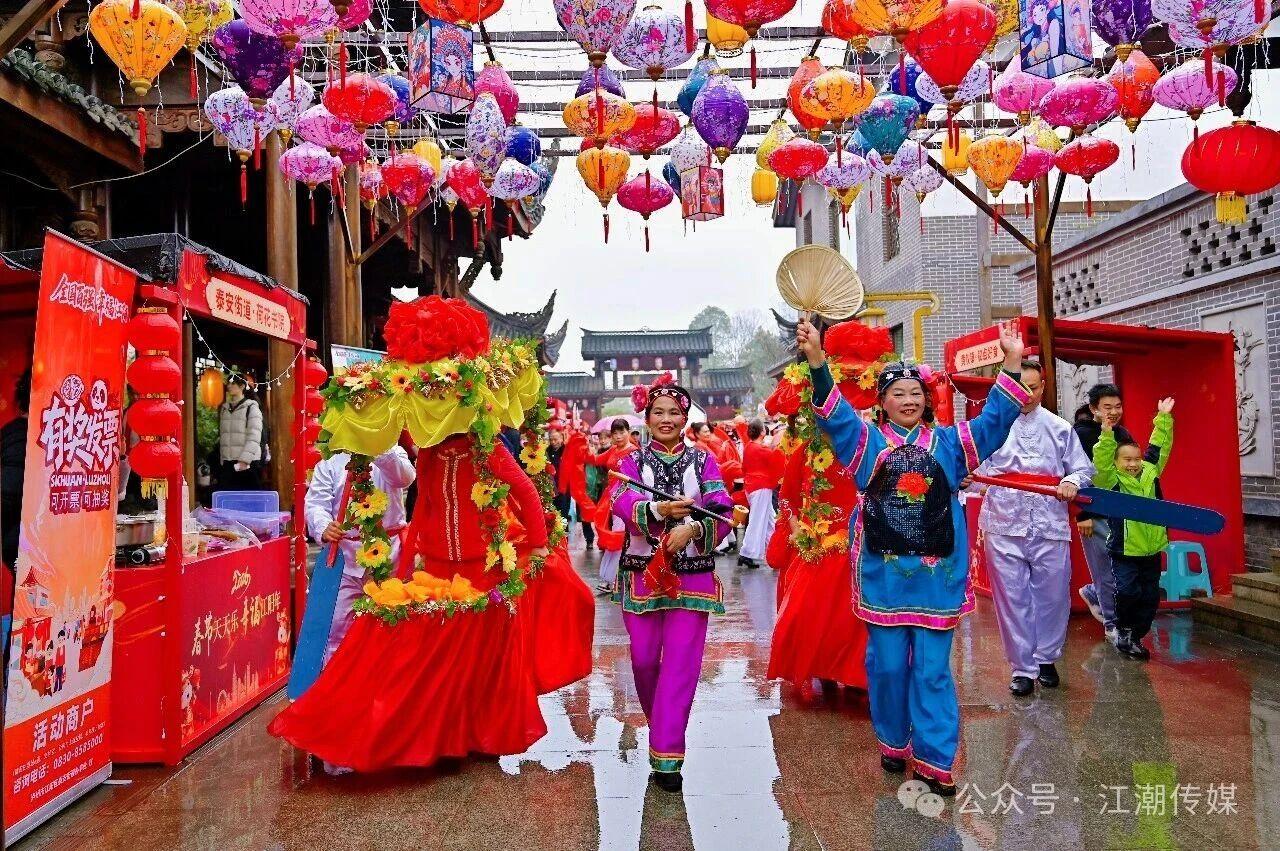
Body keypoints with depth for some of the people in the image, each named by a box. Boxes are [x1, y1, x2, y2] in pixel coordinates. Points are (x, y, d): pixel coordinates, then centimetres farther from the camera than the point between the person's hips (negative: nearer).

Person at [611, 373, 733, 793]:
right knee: (643, 658, 9)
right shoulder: (632, 461, 6)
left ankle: (666, 756, 3)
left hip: (692, 575, -1)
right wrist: (657, 510, -35)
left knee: (680, 664, -4)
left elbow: (723, 510, -5)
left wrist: (693, 527, -25)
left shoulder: (703, 460, 5)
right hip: (642, 573, 1)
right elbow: (622, 502, -14)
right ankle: (661, 723, 38)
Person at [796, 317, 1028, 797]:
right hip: (883, 575, -1)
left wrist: (1012, 364, -5)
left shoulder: (948, 442, 8)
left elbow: (995, 419, 5)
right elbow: (834, 413, -11)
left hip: (937, 576, 1)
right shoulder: (868, 442, 2)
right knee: (887, 665, 9)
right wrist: (816, 359, -25)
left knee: (933, 670, 6)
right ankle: (893, 743, 29)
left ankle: (933, 760, 15)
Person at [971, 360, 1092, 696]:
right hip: (1004, 526, -2)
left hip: (1050, 526, 2)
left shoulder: (1060, 428, 9)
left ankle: (1046, 659, 31)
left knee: (1052, 597, 9)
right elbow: (974, 470, -1)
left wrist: (1072, 482, -10)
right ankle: (1022, 668, 15)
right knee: (1012, 599, 3)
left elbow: (1083, 468, 11)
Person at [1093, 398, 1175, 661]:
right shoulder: (1111, 479, -7)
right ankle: (1123, 630, 9)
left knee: (1150, 597, 9)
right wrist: (1107, 436, -34)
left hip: (1152, 549, 5)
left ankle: (1135, 637, 22)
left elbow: (1159, 448, 9)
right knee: (1128, 592, -15)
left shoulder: (1150, 472, 7)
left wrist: (1164, 419, 5)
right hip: (1125, 551, -5)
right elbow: (1101, 462, -23)